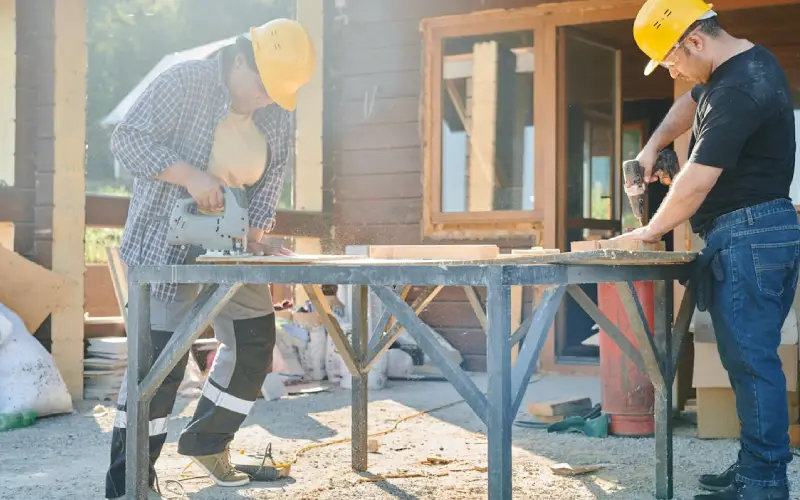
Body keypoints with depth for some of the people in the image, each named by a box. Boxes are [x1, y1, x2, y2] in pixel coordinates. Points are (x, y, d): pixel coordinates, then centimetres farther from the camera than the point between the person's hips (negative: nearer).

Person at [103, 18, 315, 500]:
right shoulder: (184, 82, -16)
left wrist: (255, 231, -9)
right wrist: (191, 175, -30)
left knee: (254, 344, 8)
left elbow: (272, 175, 6)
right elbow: (128, 139, -19)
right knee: (160, 357, -9)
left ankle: (206, 441, 29)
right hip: (169, 241, -7)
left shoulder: (278, 111, 2)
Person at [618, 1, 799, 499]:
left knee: (751, 360, -7)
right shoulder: (752, 60, 13)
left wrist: (651, 232, -5)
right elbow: (691, 103, 30)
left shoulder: (736, 92, -21)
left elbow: (695, 183, -20)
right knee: (753, 358, 12)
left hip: (747, 234, -10)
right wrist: (654, 146, 15)